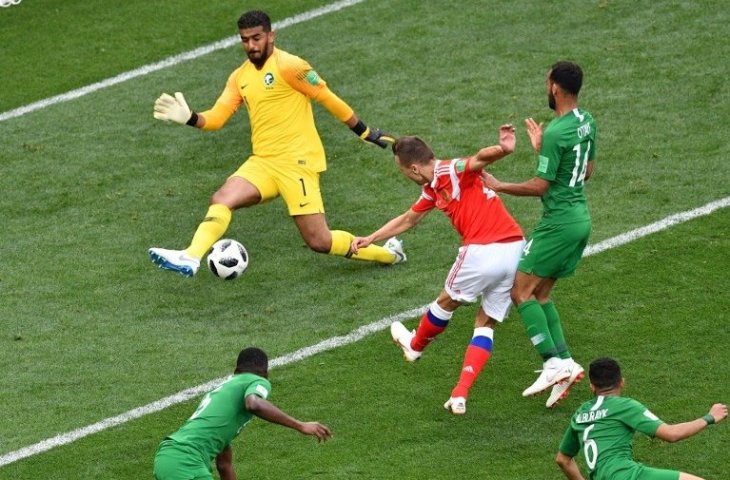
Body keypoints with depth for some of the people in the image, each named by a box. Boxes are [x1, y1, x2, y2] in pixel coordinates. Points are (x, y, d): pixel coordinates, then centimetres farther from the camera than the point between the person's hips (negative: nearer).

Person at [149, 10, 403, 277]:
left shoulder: (287, 66, -10)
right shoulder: (240, 77, 11)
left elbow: (328, 99, -5)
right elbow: (217, 118, 6)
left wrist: (366, 133, -1)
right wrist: (189, 118, -14)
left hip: (297, 163, -6)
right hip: (262, 163, 6)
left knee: (319, 242, -8)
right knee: (222, 200, -20)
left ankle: (389, 255, 11)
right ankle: (190, 259, -33)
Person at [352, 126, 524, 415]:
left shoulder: (452, 171, -8)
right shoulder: (433, 189, 19)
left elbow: (481, 158, -29)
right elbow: (408, 219, 36)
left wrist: (503, 149, -50)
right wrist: (370, 239, 43)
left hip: (482, 250, -8)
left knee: (447, 302, 19)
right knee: (486, 325, 13)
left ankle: (415, 346, 45)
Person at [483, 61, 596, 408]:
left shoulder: (556, 133, -21)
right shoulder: (587, 122, 7)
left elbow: (540, 186, -18)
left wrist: (498, 186, -5)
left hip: (559, 221, -9)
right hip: (580, 217, 9)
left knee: (521, 291, -5)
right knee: (540, 293, 15)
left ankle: (554, 364, -12)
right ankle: (564, 361, 7)